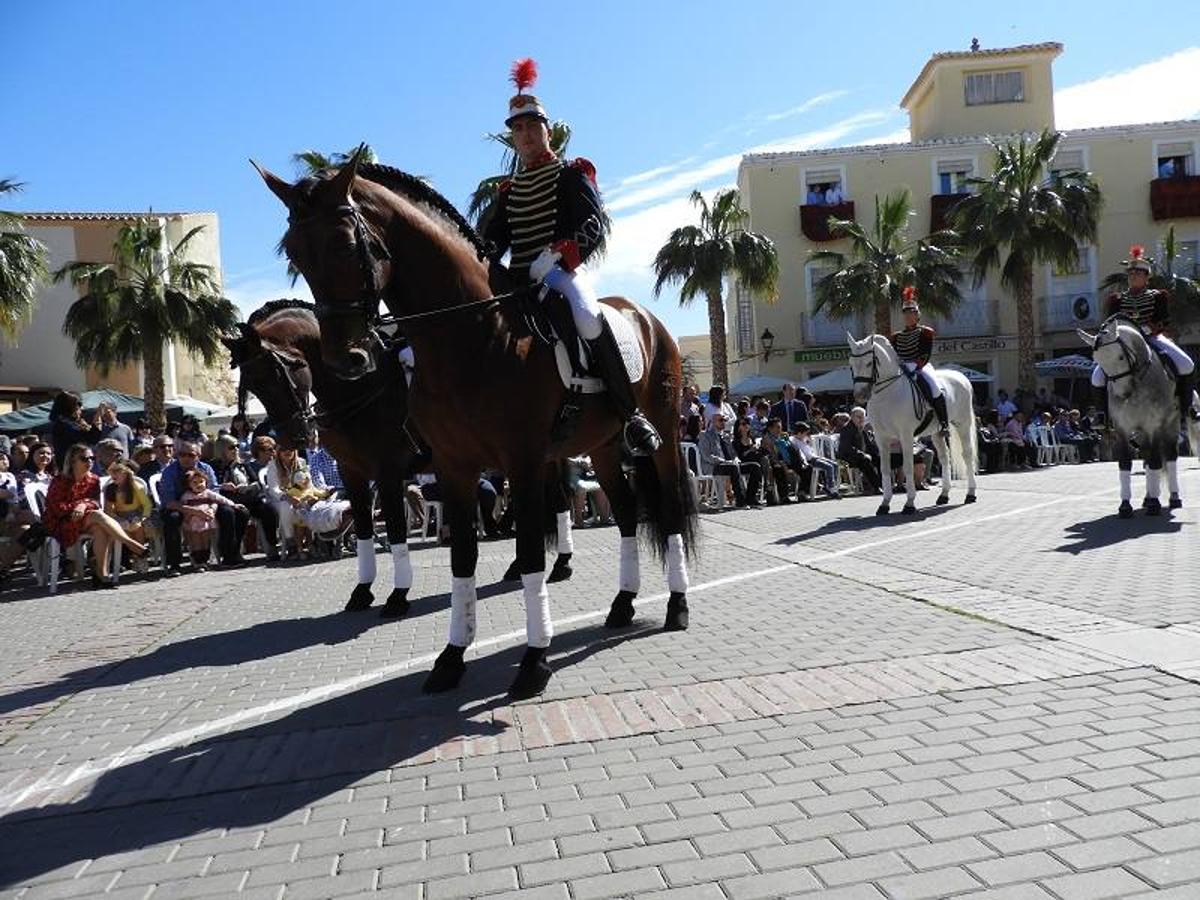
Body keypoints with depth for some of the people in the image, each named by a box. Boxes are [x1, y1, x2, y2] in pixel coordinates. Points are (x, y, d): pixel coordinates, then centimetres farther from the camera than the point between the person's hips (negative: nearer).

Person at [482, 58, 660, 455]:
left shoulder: (572, 174, 8)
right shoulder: (509, 190, 23)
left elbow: (593, 227, -7)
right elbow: (492, 239, 16)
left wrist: (556, 255, -24)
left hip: (561, 271, -6)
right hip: (517, 278, 6)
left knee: (586, 314, -36)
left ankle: (632, 415, -28)